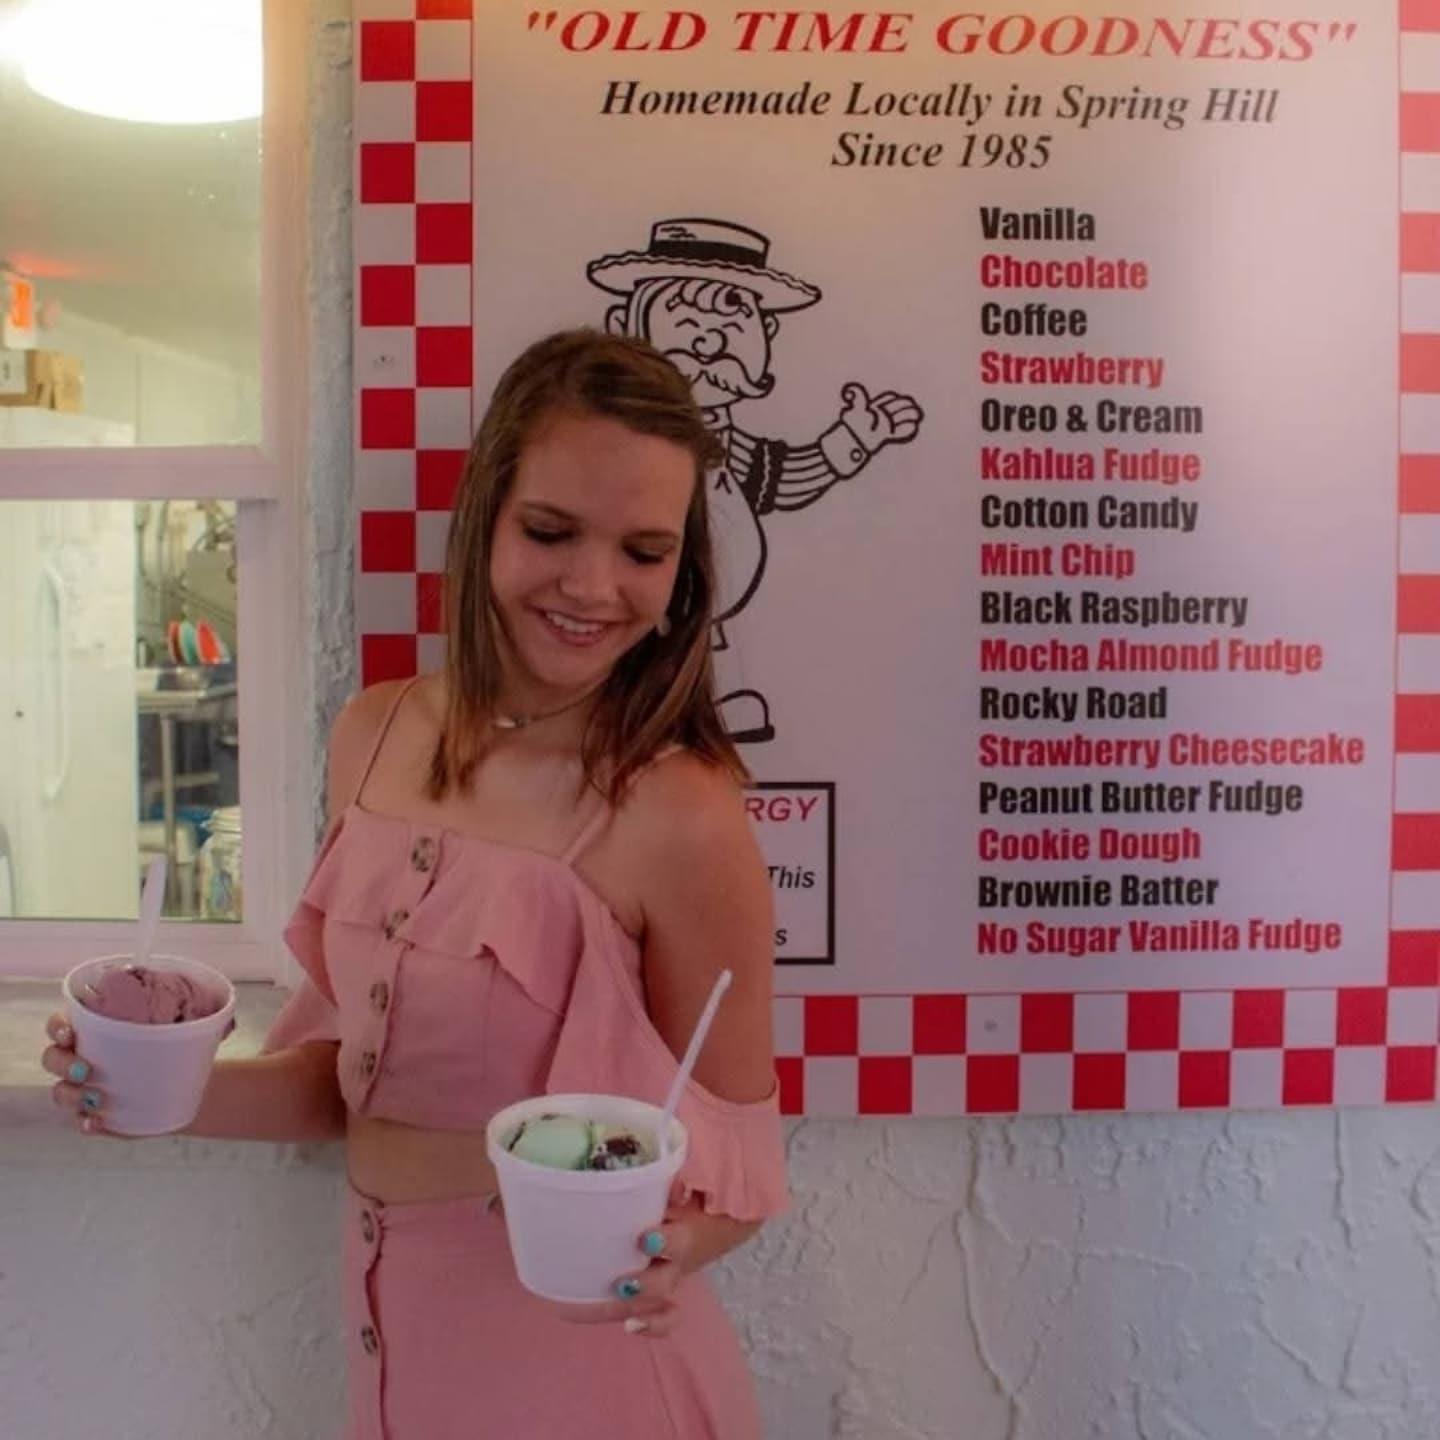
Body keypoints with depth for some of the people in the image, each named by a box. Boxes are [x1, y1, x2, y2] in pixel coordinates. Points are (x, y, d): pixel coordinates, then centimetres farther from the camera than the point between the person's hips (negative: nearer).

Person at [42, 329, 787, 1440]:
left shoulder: (680, 818, -23)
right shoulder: (373, 737, -5)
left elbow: (736, 1156, -12)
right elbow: (355, 1069, 5)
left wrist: (670, 1243, -31)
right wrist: (175, 1090, -10)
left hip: (578, 1346, -5)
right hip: (388, 1324, 6)